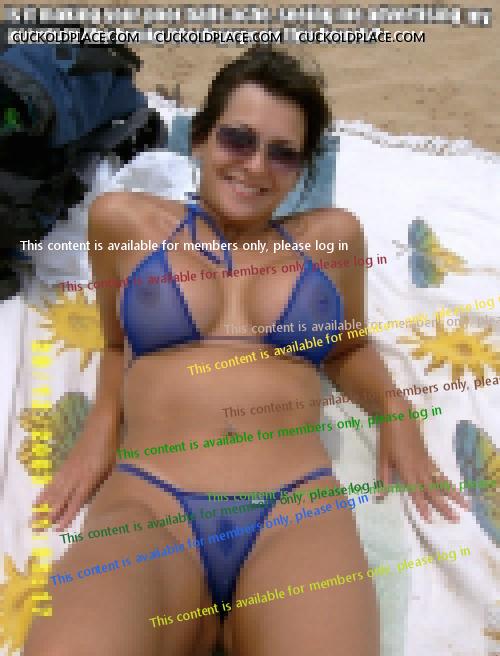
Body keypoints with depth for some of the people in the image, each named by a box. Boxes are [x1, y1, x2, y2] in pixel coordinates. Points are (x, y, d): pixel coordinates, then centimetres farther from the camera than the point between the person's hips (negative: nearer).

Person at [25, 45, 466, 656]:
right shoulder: (124, 220, 14)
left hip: (298, 511, 0)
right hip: (146, 507, 1)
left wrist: (394, 411, 8)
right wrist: (103, 421, 7)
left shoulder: (330, 234, 14)